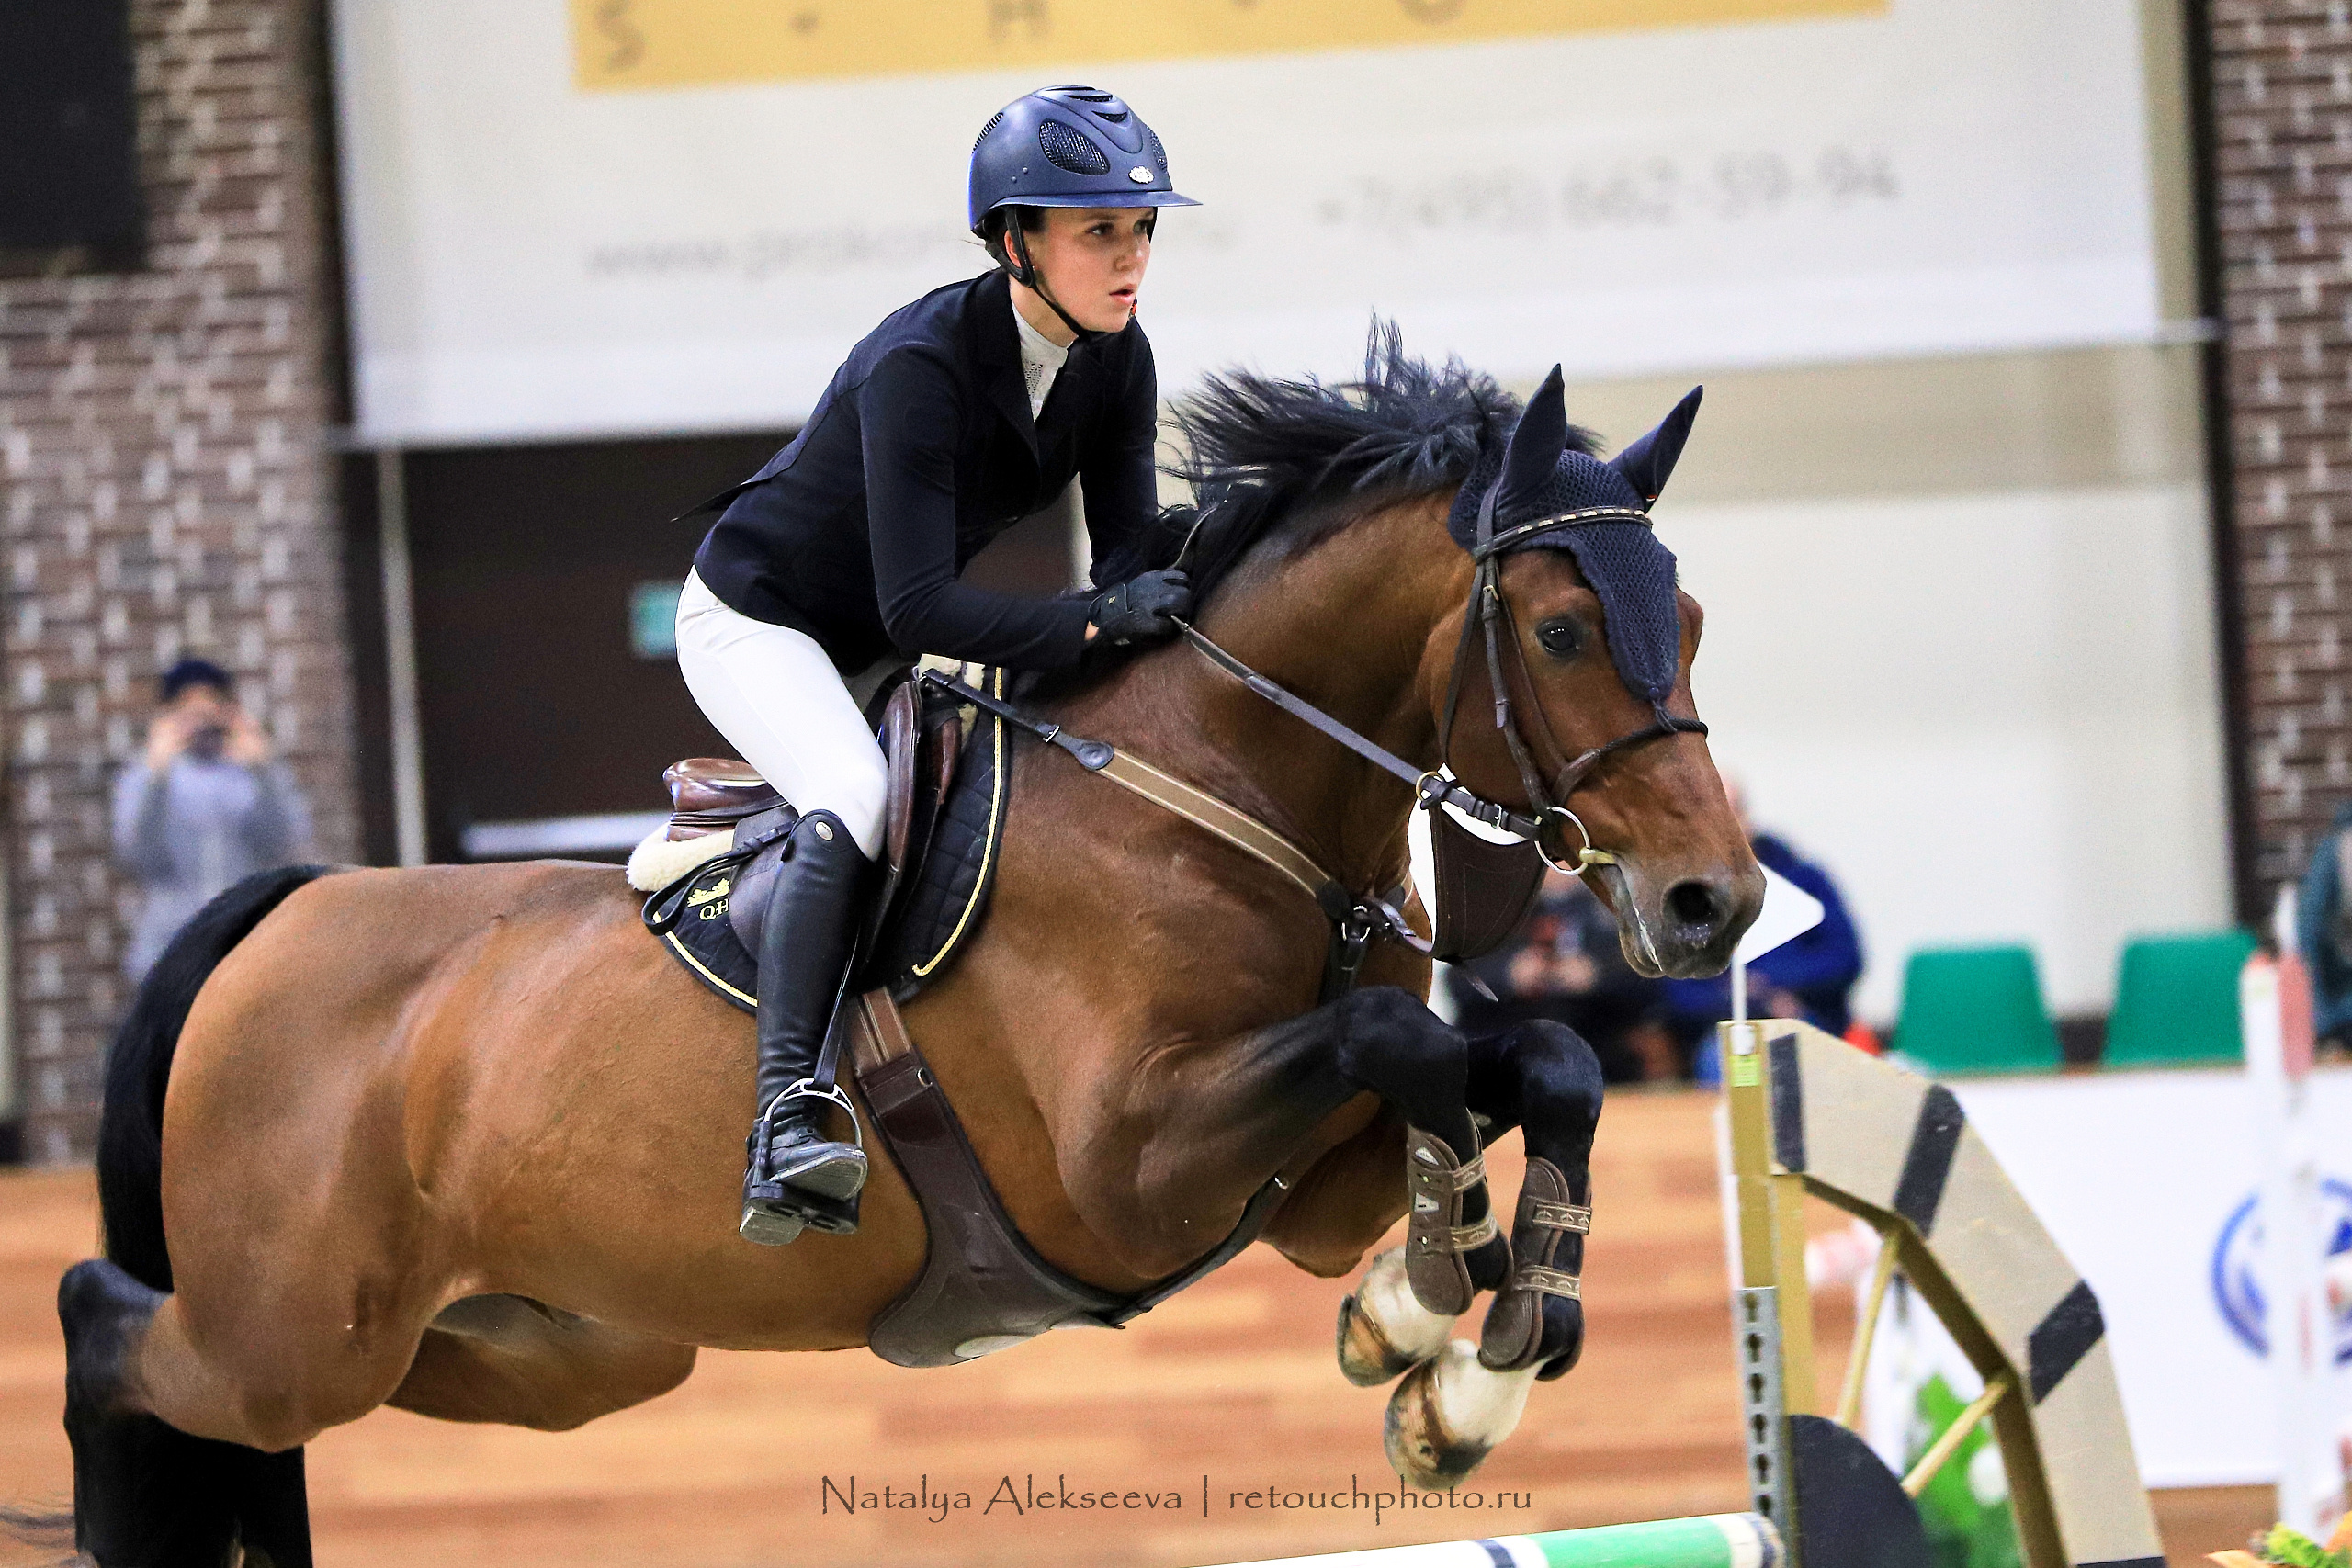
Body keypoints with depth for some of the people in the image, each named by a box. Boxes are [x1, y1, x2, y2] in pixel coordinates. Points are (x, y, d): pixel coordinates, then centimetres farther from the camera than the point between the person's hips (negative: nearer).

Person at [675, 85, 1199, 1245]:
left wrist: (1167, 630, -27)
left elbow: (1132, 556, -7)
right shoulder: (920, 366, -32)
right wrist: (1096, 623, -46)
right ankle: (787, 1121, -43)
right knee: (857, 803, -33)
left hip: (890, 655, 8)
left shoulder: (1116, 362, -10)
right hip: (757, 620, -8)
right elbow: (918, 605, -38)